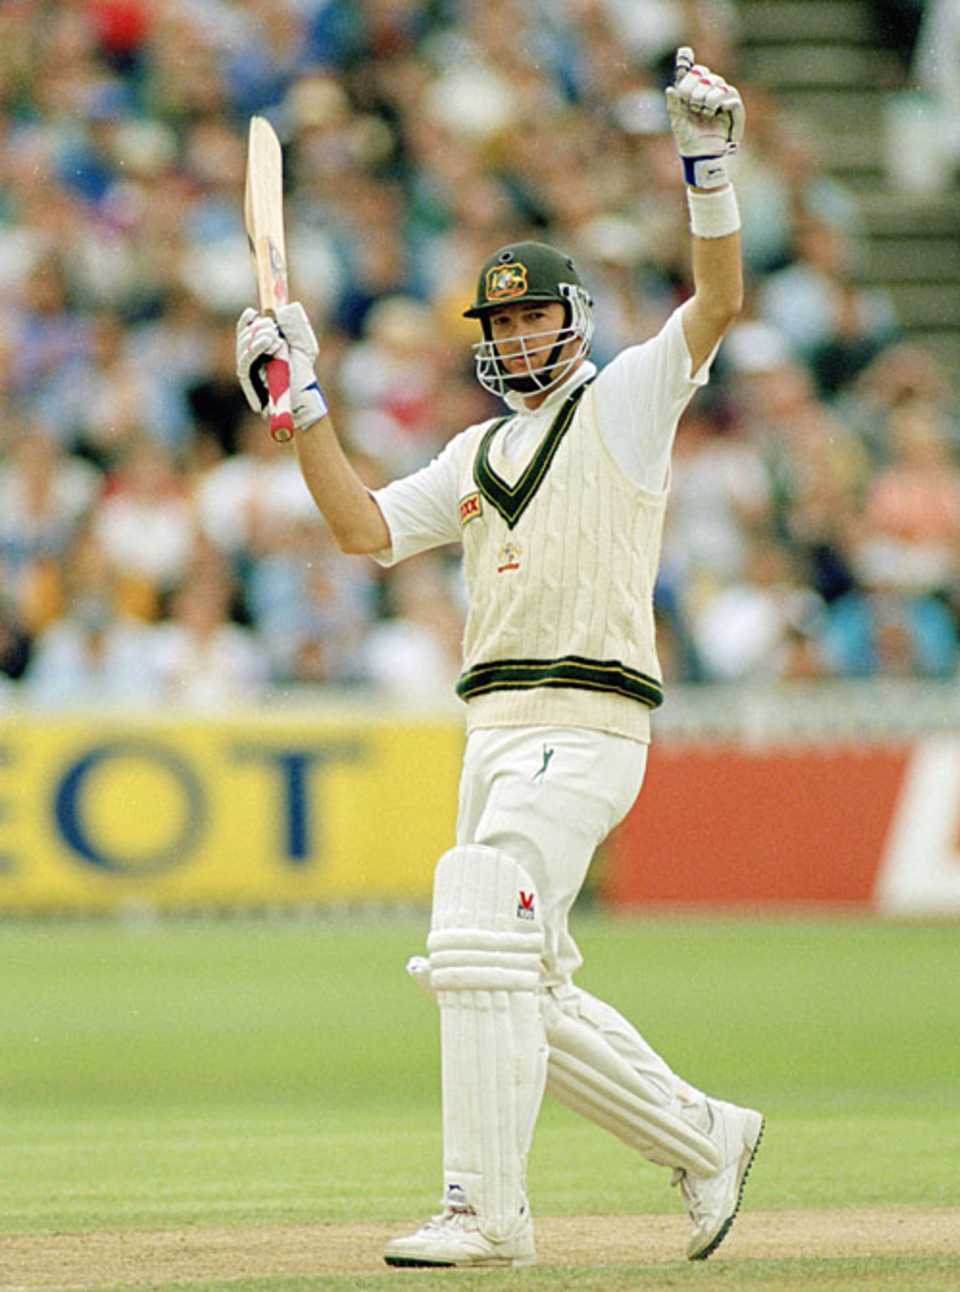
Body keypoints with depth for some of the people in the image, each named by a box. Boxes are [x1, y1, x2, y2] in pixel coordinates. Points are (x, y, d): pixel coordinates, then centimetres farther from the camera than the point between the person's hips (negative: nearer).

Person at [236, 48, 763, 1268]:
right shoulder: (474, 456, 22)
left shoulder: (624, 403, 3)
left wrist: (707, 166, -23)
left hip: (587, 722, -8)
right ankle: (706, 1139, 23)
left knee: (482, 928, -21)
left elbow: (718, 301, -11)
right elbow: (365, 528, 12)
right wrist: (302, 407, 6)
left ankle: (484, 1206, -22)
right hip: (494, 731, 8)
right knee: (526, 995, 8)